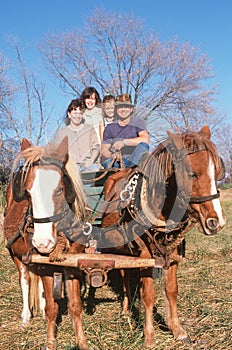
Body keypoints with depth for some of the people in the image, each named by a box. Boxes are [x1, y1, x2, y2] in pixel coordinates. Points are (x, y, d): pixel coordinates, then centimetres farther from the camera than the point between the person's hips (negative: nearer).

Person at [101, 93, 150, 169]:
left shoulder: (138, 122, 5)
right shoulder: (110, 127, 9)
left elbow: (146, 139, -15)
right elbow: (104, 151, 5)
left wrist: (124, 142, -23)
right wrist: (112, 155, -20)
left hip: (134, 159, 0)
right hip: (115, 162, 0)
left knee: (143, 145, -29)